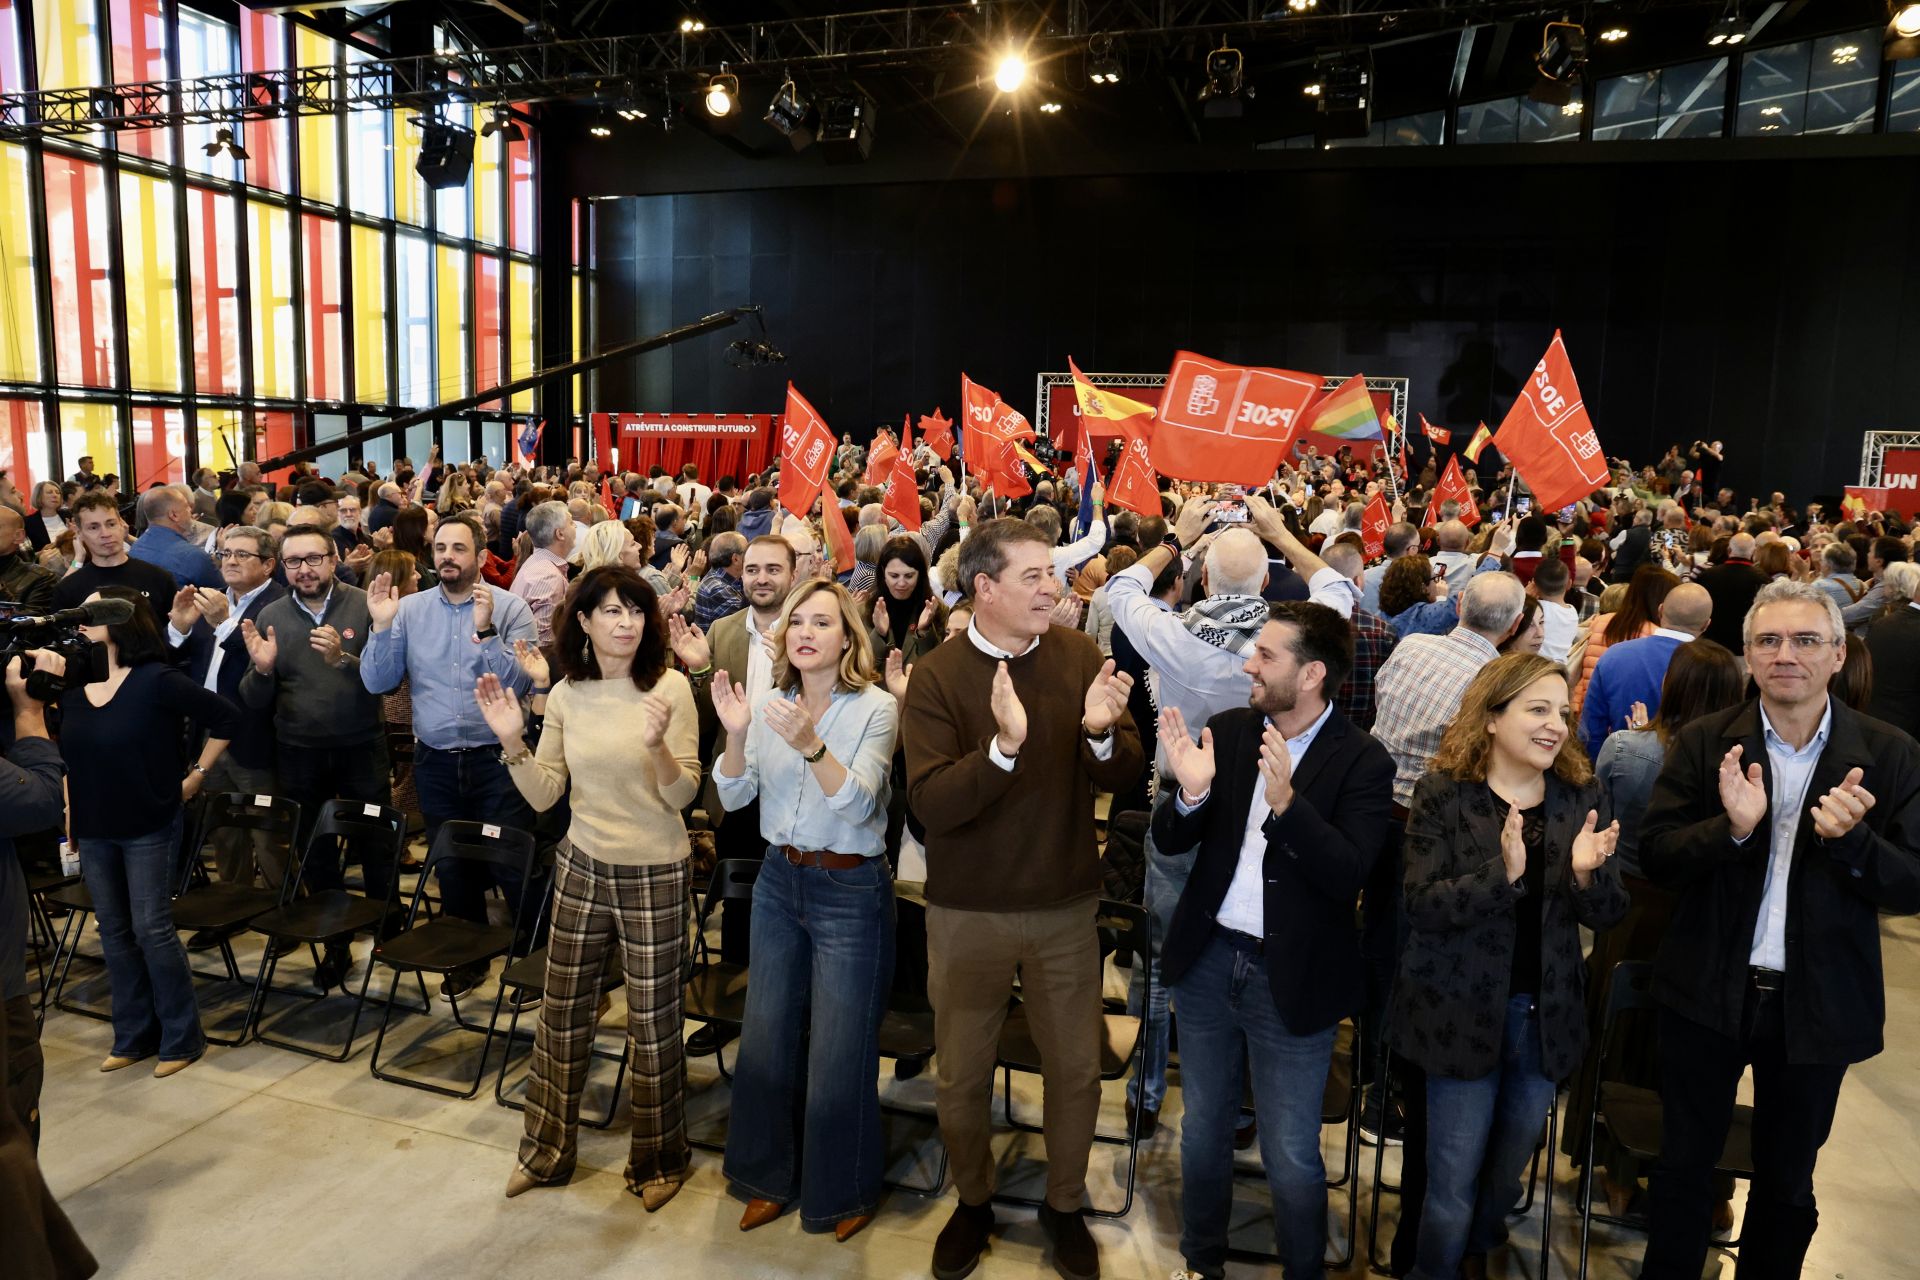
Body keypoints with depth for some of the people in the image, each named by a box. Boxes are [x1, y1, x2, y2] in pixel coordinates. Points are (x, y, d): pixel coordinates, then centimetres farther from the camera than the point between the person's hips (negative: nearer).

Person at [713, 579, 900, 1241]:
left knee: (839, 1052, 5)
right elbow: (734, 796, -3)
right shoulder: (775, 705, 2)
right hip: (779, 881, 5)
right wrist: (736, 735, -21)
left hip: (850, 892, -5)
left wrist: (811, 745, -38)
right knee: (766, 1039, 15)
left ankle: (845, 1191, 30)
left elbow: (858, 803, -23)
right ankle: (771, 1174, 38)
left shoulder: (877, 707, -13)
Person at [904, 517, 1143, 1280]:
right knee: (961, 1074, 16)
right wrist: (1004, 745, -37)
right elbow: (930, 804, -21)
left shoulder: (1081, 656, -8)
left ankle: (1064, 1204, 41)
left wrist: (1102, 732, -30)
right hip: (968, 912, -1)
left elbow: (1124, 778, -8)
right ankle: (973, 1202, 43)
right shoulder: (936, 677, -13)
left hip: (1066, 907, 1)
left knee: (1076, 1069, 15)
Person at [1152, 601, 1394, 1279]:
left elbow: (1348, 873, -20)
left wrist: (1288, 803, -34)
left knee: (1290, 1155, 8)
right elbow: (1170, 841, -1)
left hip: (1292, 979, -4)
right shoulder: (1228, 729, -1)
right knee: (1203, 1127, 20)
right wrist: (1191, 793, -22)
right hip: (1208, 960, 4)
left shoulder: (1362, 761, -11)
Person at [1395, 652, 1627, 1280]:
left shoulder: (1582, 797, 0)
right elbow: (1422, 906, -19)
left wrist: (1586, 872, -22)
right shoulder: (1443, 795, -12)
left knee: (1506, 1176, 21)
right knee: (1453, 1187, 6)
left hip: (1546, 1014, 4)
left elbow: (1607, 916, 0)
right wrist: (1502, 873, -33)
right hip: (1463, 1012, -4)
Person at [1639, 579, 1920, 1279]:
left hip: (1820, 1004, 1)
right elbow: (1655, 856, -8)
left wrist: (1852, 839, -26)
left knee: (1787, 1179, 20)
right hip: (1708, 992, 0)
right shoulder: (1704, 743, -6)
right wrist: (1731, 826, -26)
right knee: (1684, 1164, 14)